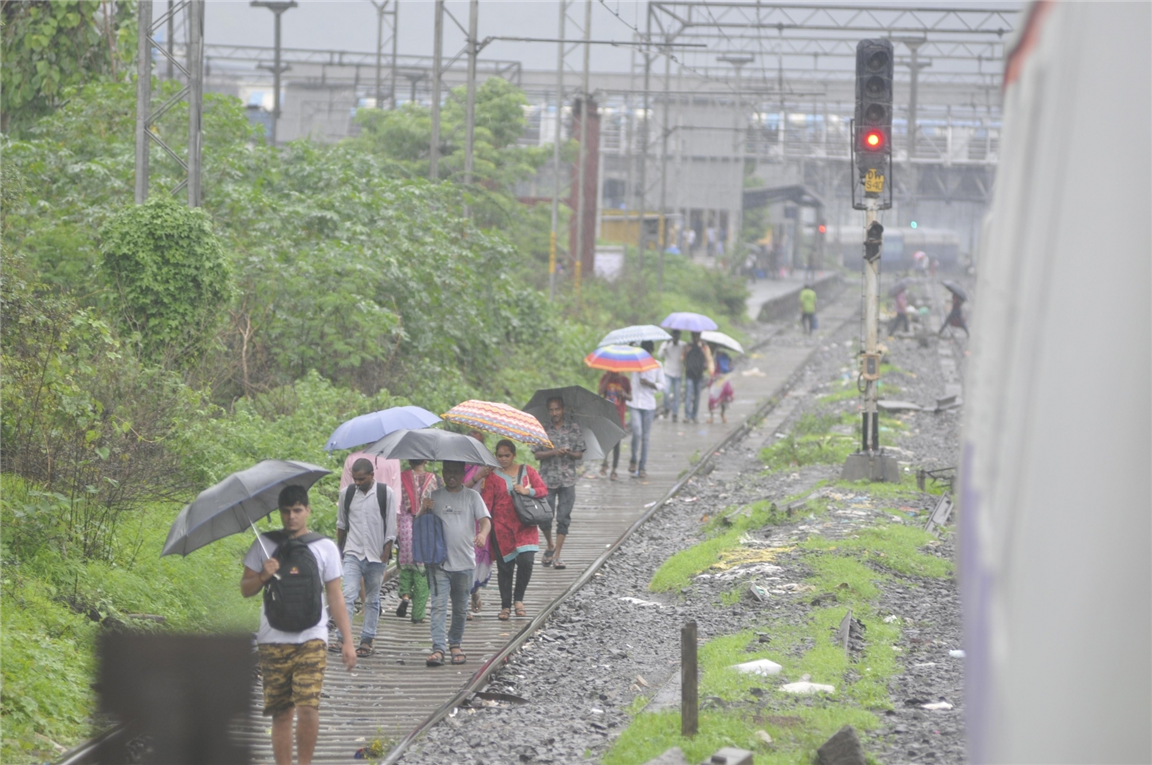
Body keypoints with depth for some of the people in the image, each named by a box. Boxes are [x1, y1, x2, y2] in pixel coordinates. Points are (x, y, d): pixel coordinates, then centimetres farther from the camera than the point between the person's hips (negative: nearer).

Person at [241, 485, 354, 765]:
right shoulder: (265, 545, 7)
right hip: (273, 641, 1)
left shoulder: (325, 547, 5)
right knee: (281, 713, 1)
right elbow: (245, 589, 10)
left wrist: (348, 641, 1)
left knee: (308, 706, -16)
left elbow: (335, 596, 7)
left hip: (311, 639, -1)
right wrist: (263, 576, -12)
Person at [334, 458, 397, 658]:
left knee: (372, 600, 6)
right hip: (353, 553, 1)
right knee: (347, 595, -13)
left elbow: (391, 526, 1)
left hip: (376, 556, -1)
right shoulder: (347, 493, 4)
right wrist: (340, 549, 21)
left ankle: (367, 640, 11)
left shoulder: (386, 493, -2)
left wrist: (386, 552, -4)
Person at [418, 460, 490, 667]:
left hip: (464, 562, 1)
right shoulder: (434, 497, 9)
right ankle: (438, 648, -15)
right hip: (439, 562, 0)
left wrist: (483, 533, -25)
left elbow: (485, 519, -3)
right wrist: (423, 509, -11)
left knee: (460, 608, 10)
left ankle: (455, 644, 25)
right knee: (438, 605, -11)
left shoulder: (472, 497, 7)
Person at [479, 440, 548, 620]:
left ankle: (518, 598, 5)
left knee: (526, 560, -16)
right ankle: (505, 606, 12)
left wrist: (528, 491, -10)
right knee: (505, 567, 2)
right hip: (502, 527, -1)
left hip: (525, 526, 1)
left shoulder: (527, 471, 8)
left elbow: (544, 490, 8)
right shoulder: (492, 476, 3)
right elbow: (486, 502, -1)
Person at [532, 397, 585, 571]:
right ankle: (550, 545, 24)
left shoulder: (574, 429, 6)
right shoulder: (543, 430, 4)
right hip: (547, 480, 0)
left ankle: (557, 555, 3)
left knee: (564, 518, -2)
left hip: (567, 480, 0)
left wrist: (569, 453, -15)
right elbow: (537, 454, 0)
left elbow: (580, 454, 6)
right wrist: (554, 452, -16)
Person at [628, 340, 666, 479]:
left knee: (645, 437, 4)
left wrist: (649, 384, -14)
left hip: (649, 405, 1)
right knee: (637, 432, -16)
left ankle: (642, 467, 10)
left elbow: (662, 385, 4)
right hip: (634, 403, -1)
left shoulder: (657, 365, 4)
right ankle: (633, 460, 5)